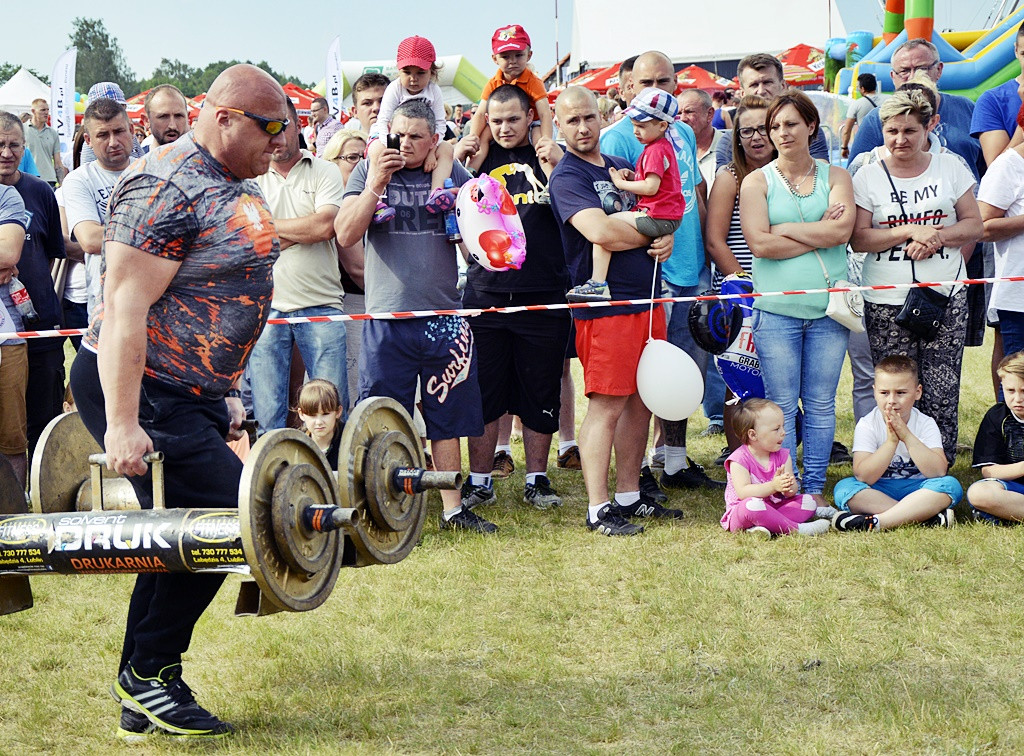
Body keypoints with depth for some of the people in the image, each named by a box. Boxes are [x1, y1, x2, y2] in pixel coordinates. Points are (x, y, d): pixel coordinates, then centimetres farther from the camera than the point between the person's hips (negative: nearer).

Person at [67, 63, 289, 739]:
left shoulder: (237, 186, 12)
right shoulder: (166, 189, -19)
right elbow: (125, 310, -23)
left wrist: (225, 394, 23)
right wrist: (122, 424, -27)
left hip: (192, 394, 10)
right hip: (141, 395, -10)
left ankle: (143, 700, 19)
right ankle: (150, 672, -1)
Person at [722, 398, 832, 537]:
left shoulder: (783, 456, 5)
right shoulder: (739, 459, -14)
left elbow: (793, 490, -2)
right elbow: (743, 492, -25)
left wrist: (790, 487, -28)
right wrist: (772, 486, -36)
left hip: (774, 507, 7)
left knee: (808, 501, -11)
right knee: (752, 504, -39)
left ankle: (766, 526, -32)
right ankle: (795, 528, -31)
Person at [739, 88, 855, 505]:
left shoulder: (835, 177, 9)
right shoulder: (756, 182, 5)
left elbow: (842, 230, -8)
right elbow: (760, 243, -9)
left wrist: (785, 229, -8)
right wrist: (820, 234, -7)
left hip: (828, 307, 1)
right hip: (776, 308, -1)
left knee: (821, 404, 5)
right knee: (782, 406, 0)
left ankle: (815, 490, 13)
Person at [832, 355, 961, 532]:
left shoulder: (926, 424, -5)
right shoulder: (867, 425, -7)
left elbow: (938, 471, -20)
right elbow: (863, 477, -19)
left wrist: (907, 436, -28)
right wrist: (891, 441, -29)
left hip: (916, 490, 0)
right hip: (878, 491, 0)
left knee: (950, 485, -29)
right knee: (844, 487, -28)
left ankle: (873, 522, -38)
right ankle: (926, 515, -34)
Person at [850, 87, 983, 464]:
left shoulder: (951, 168, 8)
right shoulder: (868, 177, 4)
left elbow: (974, 225, 6)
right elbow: (858, 238, -2)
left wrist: (936, 238, -12)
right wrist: (910, 231, -14)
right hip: (886, 303, -1)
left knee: (941, 392, -3)